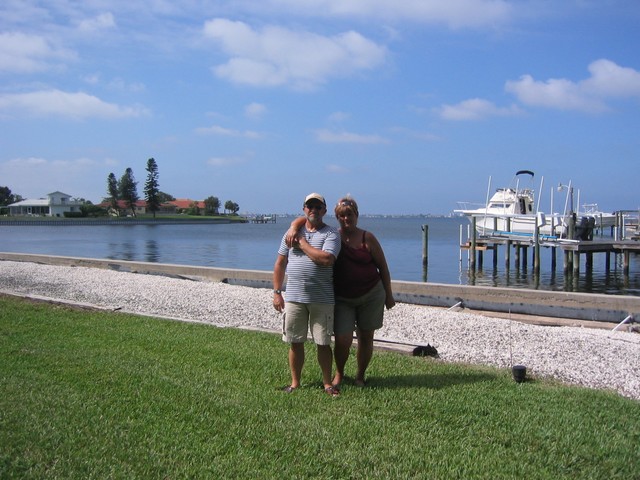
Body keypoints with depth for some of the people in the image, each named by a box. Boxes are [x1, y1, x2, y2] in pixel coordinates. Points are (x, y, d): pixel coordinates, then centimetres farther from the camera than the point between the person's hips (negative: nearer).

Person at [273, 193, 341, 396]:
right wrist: (277, 292, 5)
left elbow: (326, 259, -20)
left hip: (322, 299, -3)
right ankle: (295, 382, 21)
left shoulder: (331, 234, -2)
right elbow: (280, 264, 12)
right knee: (295, 342, 8)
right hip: (294, 297, 3)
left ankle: (327, 383, 17)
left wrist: (302, 243, -10)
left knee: (323, 343, 4)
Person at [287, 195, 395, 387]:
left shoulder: (367, 238, -2)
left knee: (366, 339, 8)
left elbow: (383, 267, 3)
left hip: (371, 295, 0)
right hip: (342, 298, 0)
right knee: (343, 340, -9)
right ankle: (338, 374, 19)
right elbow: (304, 219, 0)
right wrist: (293, 228, -22)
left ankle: (360, 375, 29)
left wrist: (389, 295, 3)